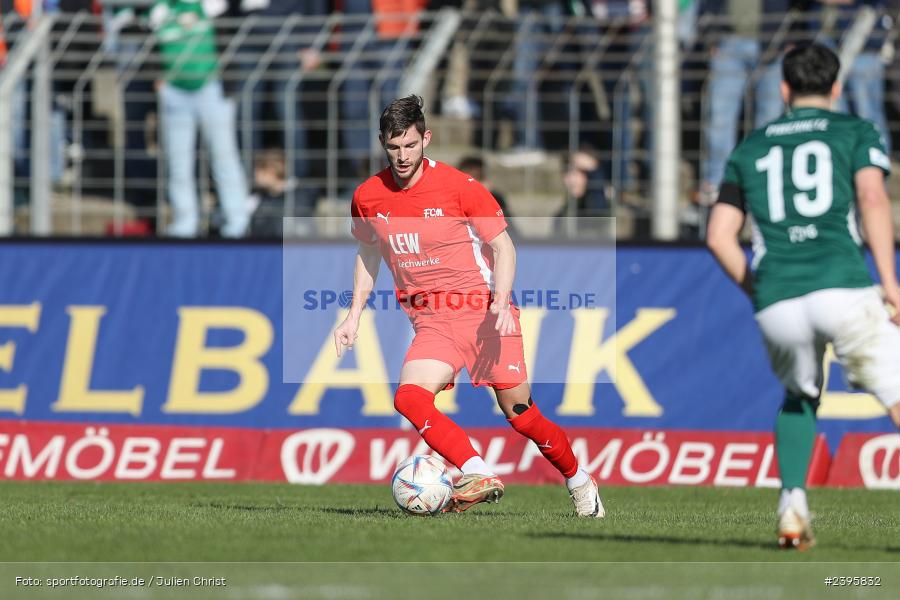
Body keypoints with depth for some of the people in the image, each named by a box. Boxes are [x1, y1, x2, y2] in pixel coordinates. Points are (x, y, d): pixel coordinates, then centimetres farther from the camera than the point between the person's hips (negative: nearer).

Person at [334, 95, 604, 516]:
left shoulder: (459, 186, -10)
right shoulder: (367, 197, 1)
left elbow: (502, 246, -3)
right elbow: (368, 253, 20)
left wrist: (501, 302, -18)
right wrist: (354, 315, 13)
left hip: (483, 312, -3)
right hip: (431, 321, 3)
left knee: (519, 413, -3)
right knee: (409, 398, -25)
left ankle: (578, 481, 21)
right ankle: (478, 475, -31)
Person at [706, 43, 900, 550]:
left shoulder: (751, 148, 23)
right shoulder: (856, 132, 14)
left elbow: (720, 236, 16)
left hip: (776, 302, 4)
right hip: (841, 286, -4)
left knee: (800, 396, 28)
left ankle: (793, 506, 12)